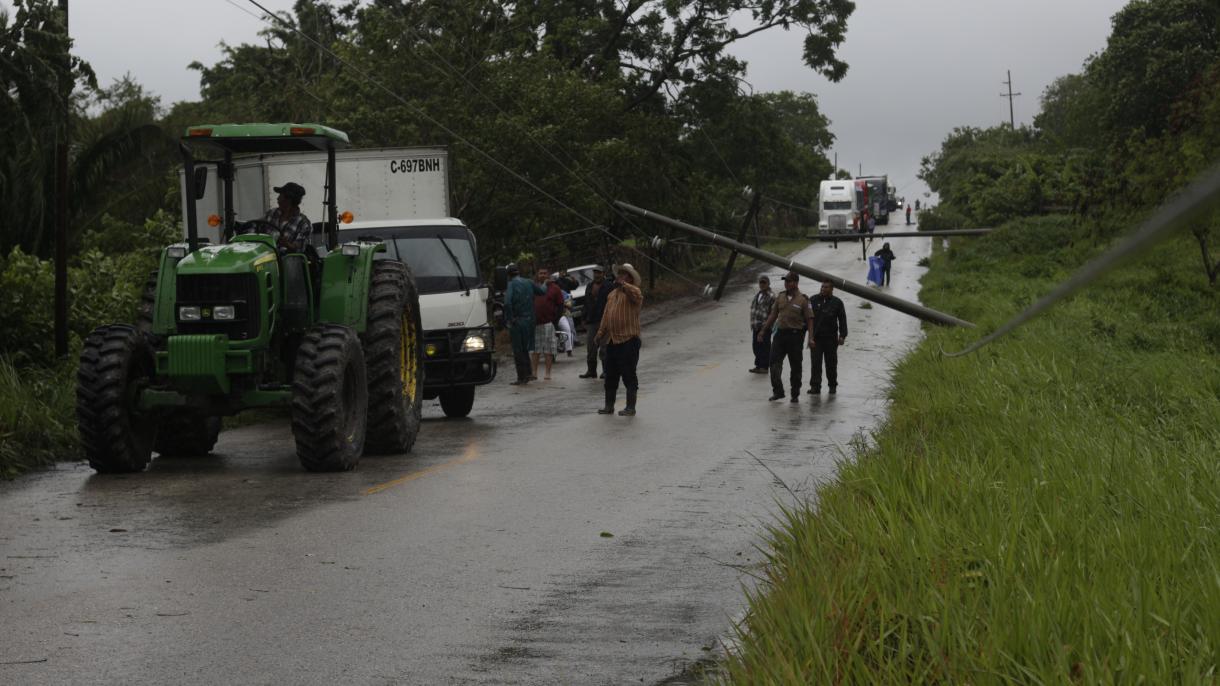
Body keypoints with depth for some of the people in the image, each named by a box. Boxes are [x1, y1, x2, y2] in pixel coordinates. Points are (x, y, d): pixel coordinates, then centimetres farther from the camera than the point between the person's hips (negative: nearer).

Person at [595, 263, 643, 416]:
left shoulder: (632, 291, -6)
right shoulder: (612, 294, 19)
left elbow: (636, 295, -33)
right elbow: (606, 316, 21)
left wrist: (623, 284, -27)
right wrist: (601, 333, 15)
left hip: (628, 340, -8)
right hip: (612, 340, 8)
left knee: (629, 375, -3)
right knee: (610, 375, 13)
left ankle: (631, 407, 4)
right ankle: (609, 406, 22)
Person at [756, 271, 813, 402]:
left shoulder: (803, 300, -5)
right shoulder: (780, 297, 9)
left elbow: (810, 320, -7)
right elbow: (773, 315, 16)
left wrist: (810, 338, -15)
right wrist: (763, 330, 14)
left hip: (795, 335, -4)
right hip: (780, 332, 4)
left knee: (795, 366, 4)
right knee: (774, 362, -5)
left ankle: (795, 394, 14)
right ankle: (778, 391, 1)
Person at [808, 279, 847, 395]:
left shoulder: (837, 303, 3)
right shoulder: (814, 300, 4)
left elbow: (842, 320, 4)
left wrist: (842, 335, -5)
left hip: (831, 338, 0)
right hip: (816, 338, 0)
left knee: (831, 364, 8)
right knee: (815, 363, -4)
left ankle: (833, 385, 20)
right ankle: (815, 386, -3)